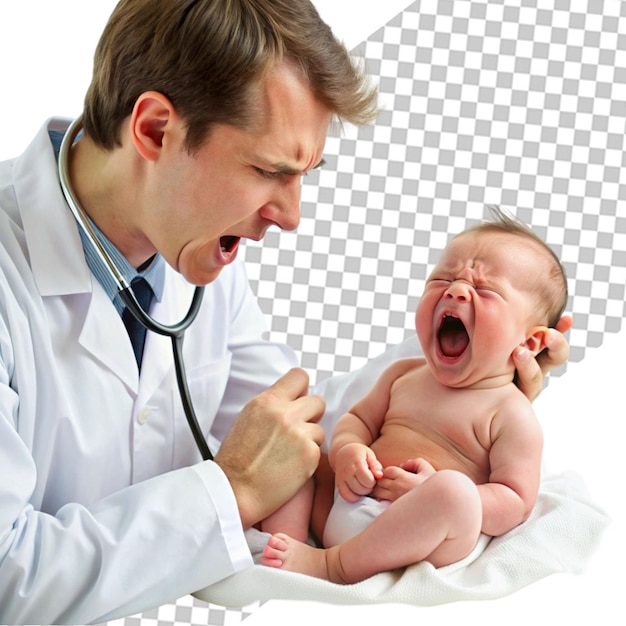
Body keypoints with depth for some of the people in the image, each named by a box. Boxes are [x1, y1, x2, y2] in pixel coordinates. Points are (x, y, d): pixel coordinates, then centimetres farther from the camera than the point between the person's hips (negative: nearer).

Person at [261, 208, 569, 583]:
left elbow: (515, 505, -7)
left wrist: (434, 493, -20)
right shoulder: (404, 376, 17)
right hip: (343, 508, 7)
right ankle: (286, 536, -17)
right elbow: (357, 419, 25)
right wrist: (346, 452, -1)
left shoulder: (511, 414, -2)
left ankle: (331, 565, -29)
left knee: (453, 489, -35)